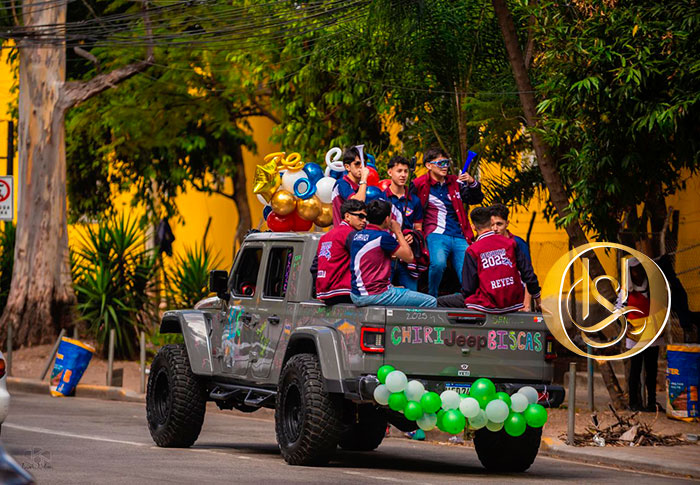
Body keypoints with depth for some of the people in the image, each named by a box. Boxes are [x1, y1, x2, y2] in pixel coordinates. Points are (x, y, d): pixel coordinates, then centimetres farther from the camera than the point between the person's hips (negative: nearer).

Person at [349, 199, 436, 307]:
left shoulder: (357, 235, 10)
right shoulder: (383, 237, -15)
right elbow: (409, 257, -5)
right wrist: (398, 232, 3)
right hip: (375, 294, -9)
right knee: (431, 302, -7)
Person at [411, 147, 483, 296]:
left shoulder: (455, 182, 17)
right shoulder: (420, 184, 5)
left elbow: (476, 199, 16)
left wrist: (472, 183, -2)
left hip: (459, 237, 4)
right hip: (436, 235, -4)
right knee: (438, 263, -32)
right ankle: (432, 299, -12)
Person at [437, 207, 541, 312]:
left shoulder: (472, 251, -7)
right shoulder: (510, 243, 2)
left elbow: (468, 288, -7)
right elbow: (527, 272, 7)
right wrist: (536, 296, 22)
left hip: (489, 305, -4)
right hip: (513, 304, 4)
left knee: (441, 302, 5)